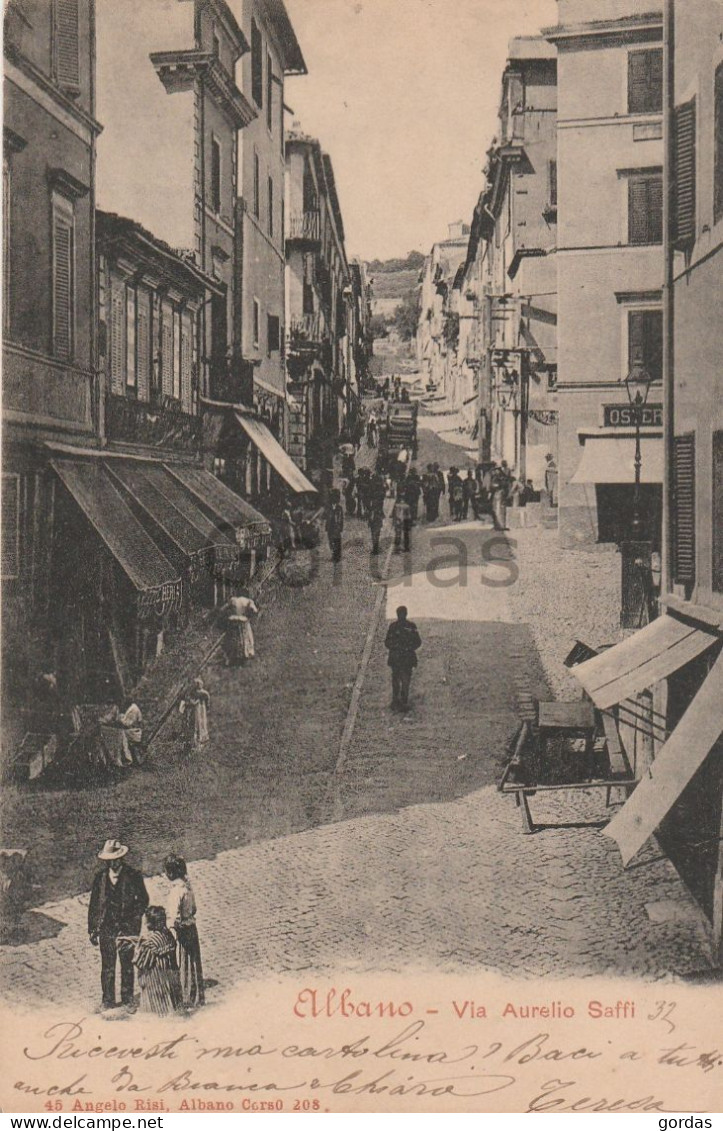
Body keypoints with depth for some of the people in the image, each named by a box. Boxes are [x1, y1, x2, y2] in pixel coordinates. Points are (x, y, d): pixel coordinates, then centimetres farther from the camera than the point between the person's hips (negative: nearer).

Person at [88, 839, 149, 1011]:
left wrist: (132, 921, -9)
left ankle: (127, 999, 17)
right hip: (106, 928, 2)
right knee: (107, 966, 2)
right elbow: (93, 905, 8)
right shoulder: (100, 877, 5)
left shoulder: (133, 876, -3)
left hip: (127, 928, -2)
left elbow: (143, 900, 0)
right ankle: (108, 1001, 11)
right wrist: (92, 929, 4)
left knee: (127, 964, 6)